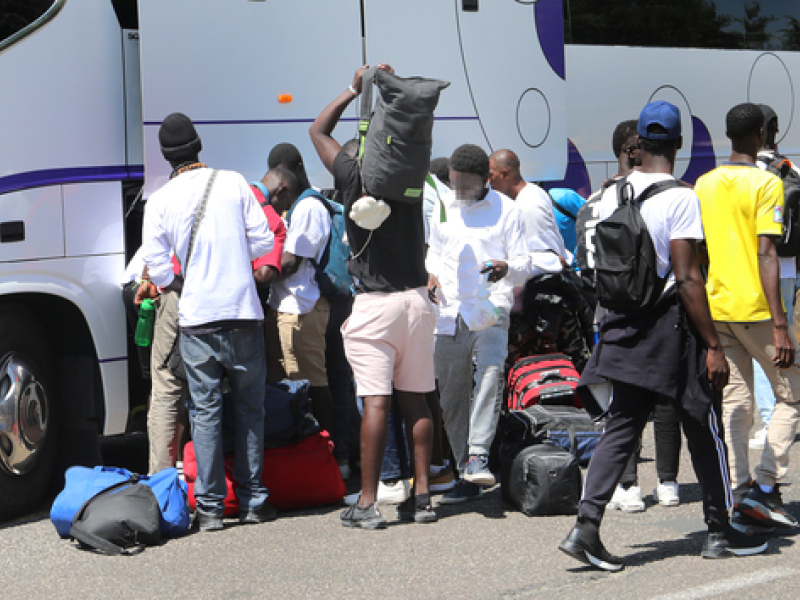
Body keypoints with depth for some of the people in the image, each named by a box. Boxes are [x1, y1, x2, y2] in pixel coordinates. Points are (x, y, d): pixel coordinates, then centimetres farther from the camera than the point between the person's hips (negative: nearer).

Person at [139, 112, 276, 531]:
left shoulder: (160, 200, -1)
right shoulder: (233, 183, 1)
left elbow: (156, 265, -4)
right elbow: (262, 240, 2)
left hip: (196, 319, 0)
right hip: (243, 313, 1)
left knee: (205, 411, 3)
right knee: (249, 408, 10)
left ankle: (209, 507, 2)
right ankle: (253, 501, 13)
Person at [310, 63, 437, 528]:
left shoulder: (354, 174, -7)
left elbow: (318, 131, 8)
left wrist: (355, 90, 13)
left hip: (374, 301, -4)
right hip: (416, 295, 4)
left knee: (375, 402, -7)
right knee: (416, 400, 8)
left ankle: (368, 503, -6)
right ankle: (422, 496, 10)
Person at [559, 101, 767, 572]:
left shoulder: (613, 194, 5)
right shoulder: (680, 197, -13)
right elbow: (687, 278, -17)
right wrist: (714, 346, -14)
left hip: (625, 322, 5)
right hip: (672, 323, -5)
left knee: (622, 428, 7)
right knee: (704, 428, 8)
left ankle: (587, 525, -7)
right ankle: (720, 531, 18)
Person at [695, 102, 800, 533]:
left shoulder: (704, 184, 9)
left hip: (716, 306, 6)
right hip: (755, 307, -6)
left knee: (734, 404, 8)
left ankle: (740, 501, 5)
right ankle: (765, 488, -3)